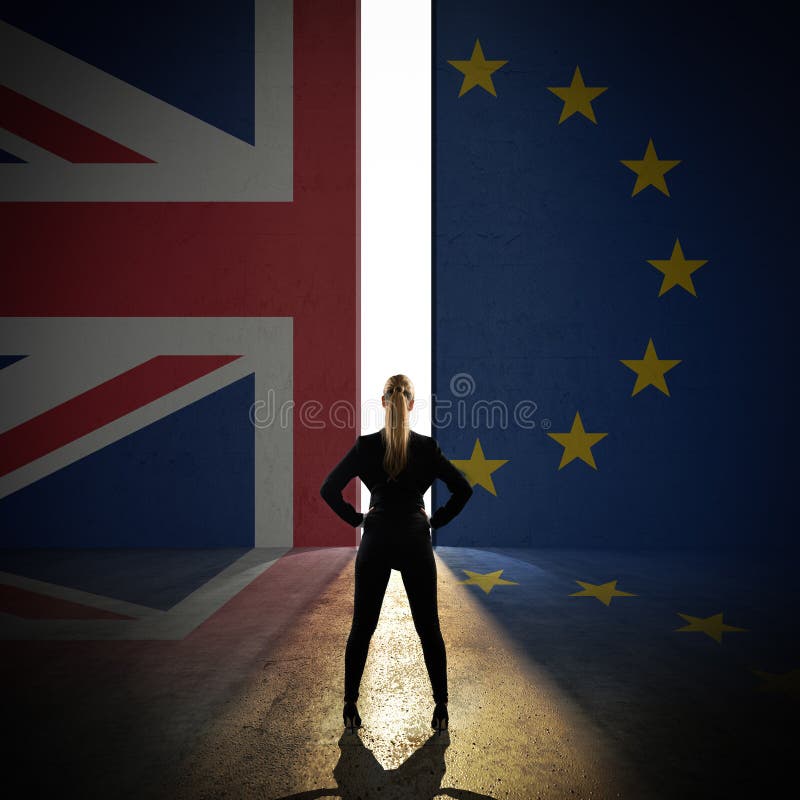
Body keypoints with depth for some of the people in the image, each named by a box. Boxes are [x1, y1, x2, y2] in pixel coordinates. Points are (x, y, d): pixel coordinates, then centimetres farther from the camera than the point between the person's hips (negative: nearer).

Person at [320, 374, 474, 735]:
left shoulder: (365, 445, -5)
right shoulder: (427, 446, -5)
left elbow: (328, 489, -6)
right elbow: (463, 489, -4)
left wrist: (357, 519, 4)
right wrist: (436, 520, 5)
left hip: (375, 542, 0)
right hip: (415, 542, 0)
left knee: (362, 626, 12)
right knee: (428, 627, 11)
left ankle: (350, 706, 20)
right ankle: (441, 709, 17)